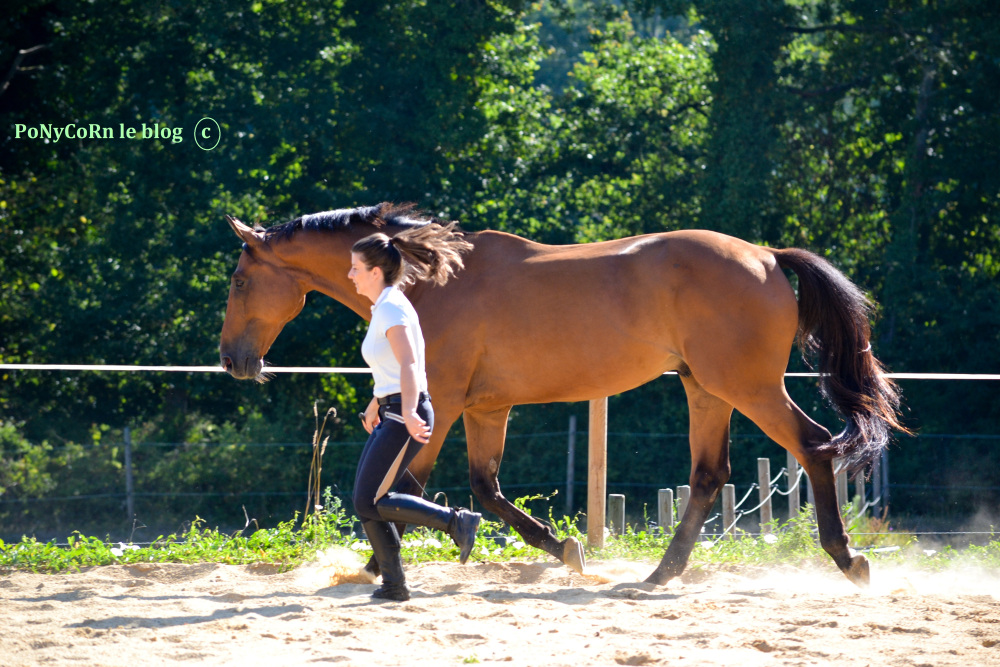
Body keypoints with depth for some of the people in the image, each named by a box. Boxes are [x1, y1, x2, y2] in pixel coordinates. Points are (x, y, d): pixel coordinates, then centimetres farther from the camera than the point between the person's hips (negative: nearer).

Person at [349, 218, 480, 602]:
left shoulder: (391, 309, -15)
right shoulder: (384, 307, 14)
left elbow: (409, 366, -29)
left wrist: (409, 414, -43)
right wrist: (375, 405, 41)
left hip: (405, 418, -10)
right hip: (391, 413, 10)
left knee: (370, 502, -11)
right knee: (365, 502, 7)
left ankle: (458, 522, -8)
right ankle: (394, 585, 9)